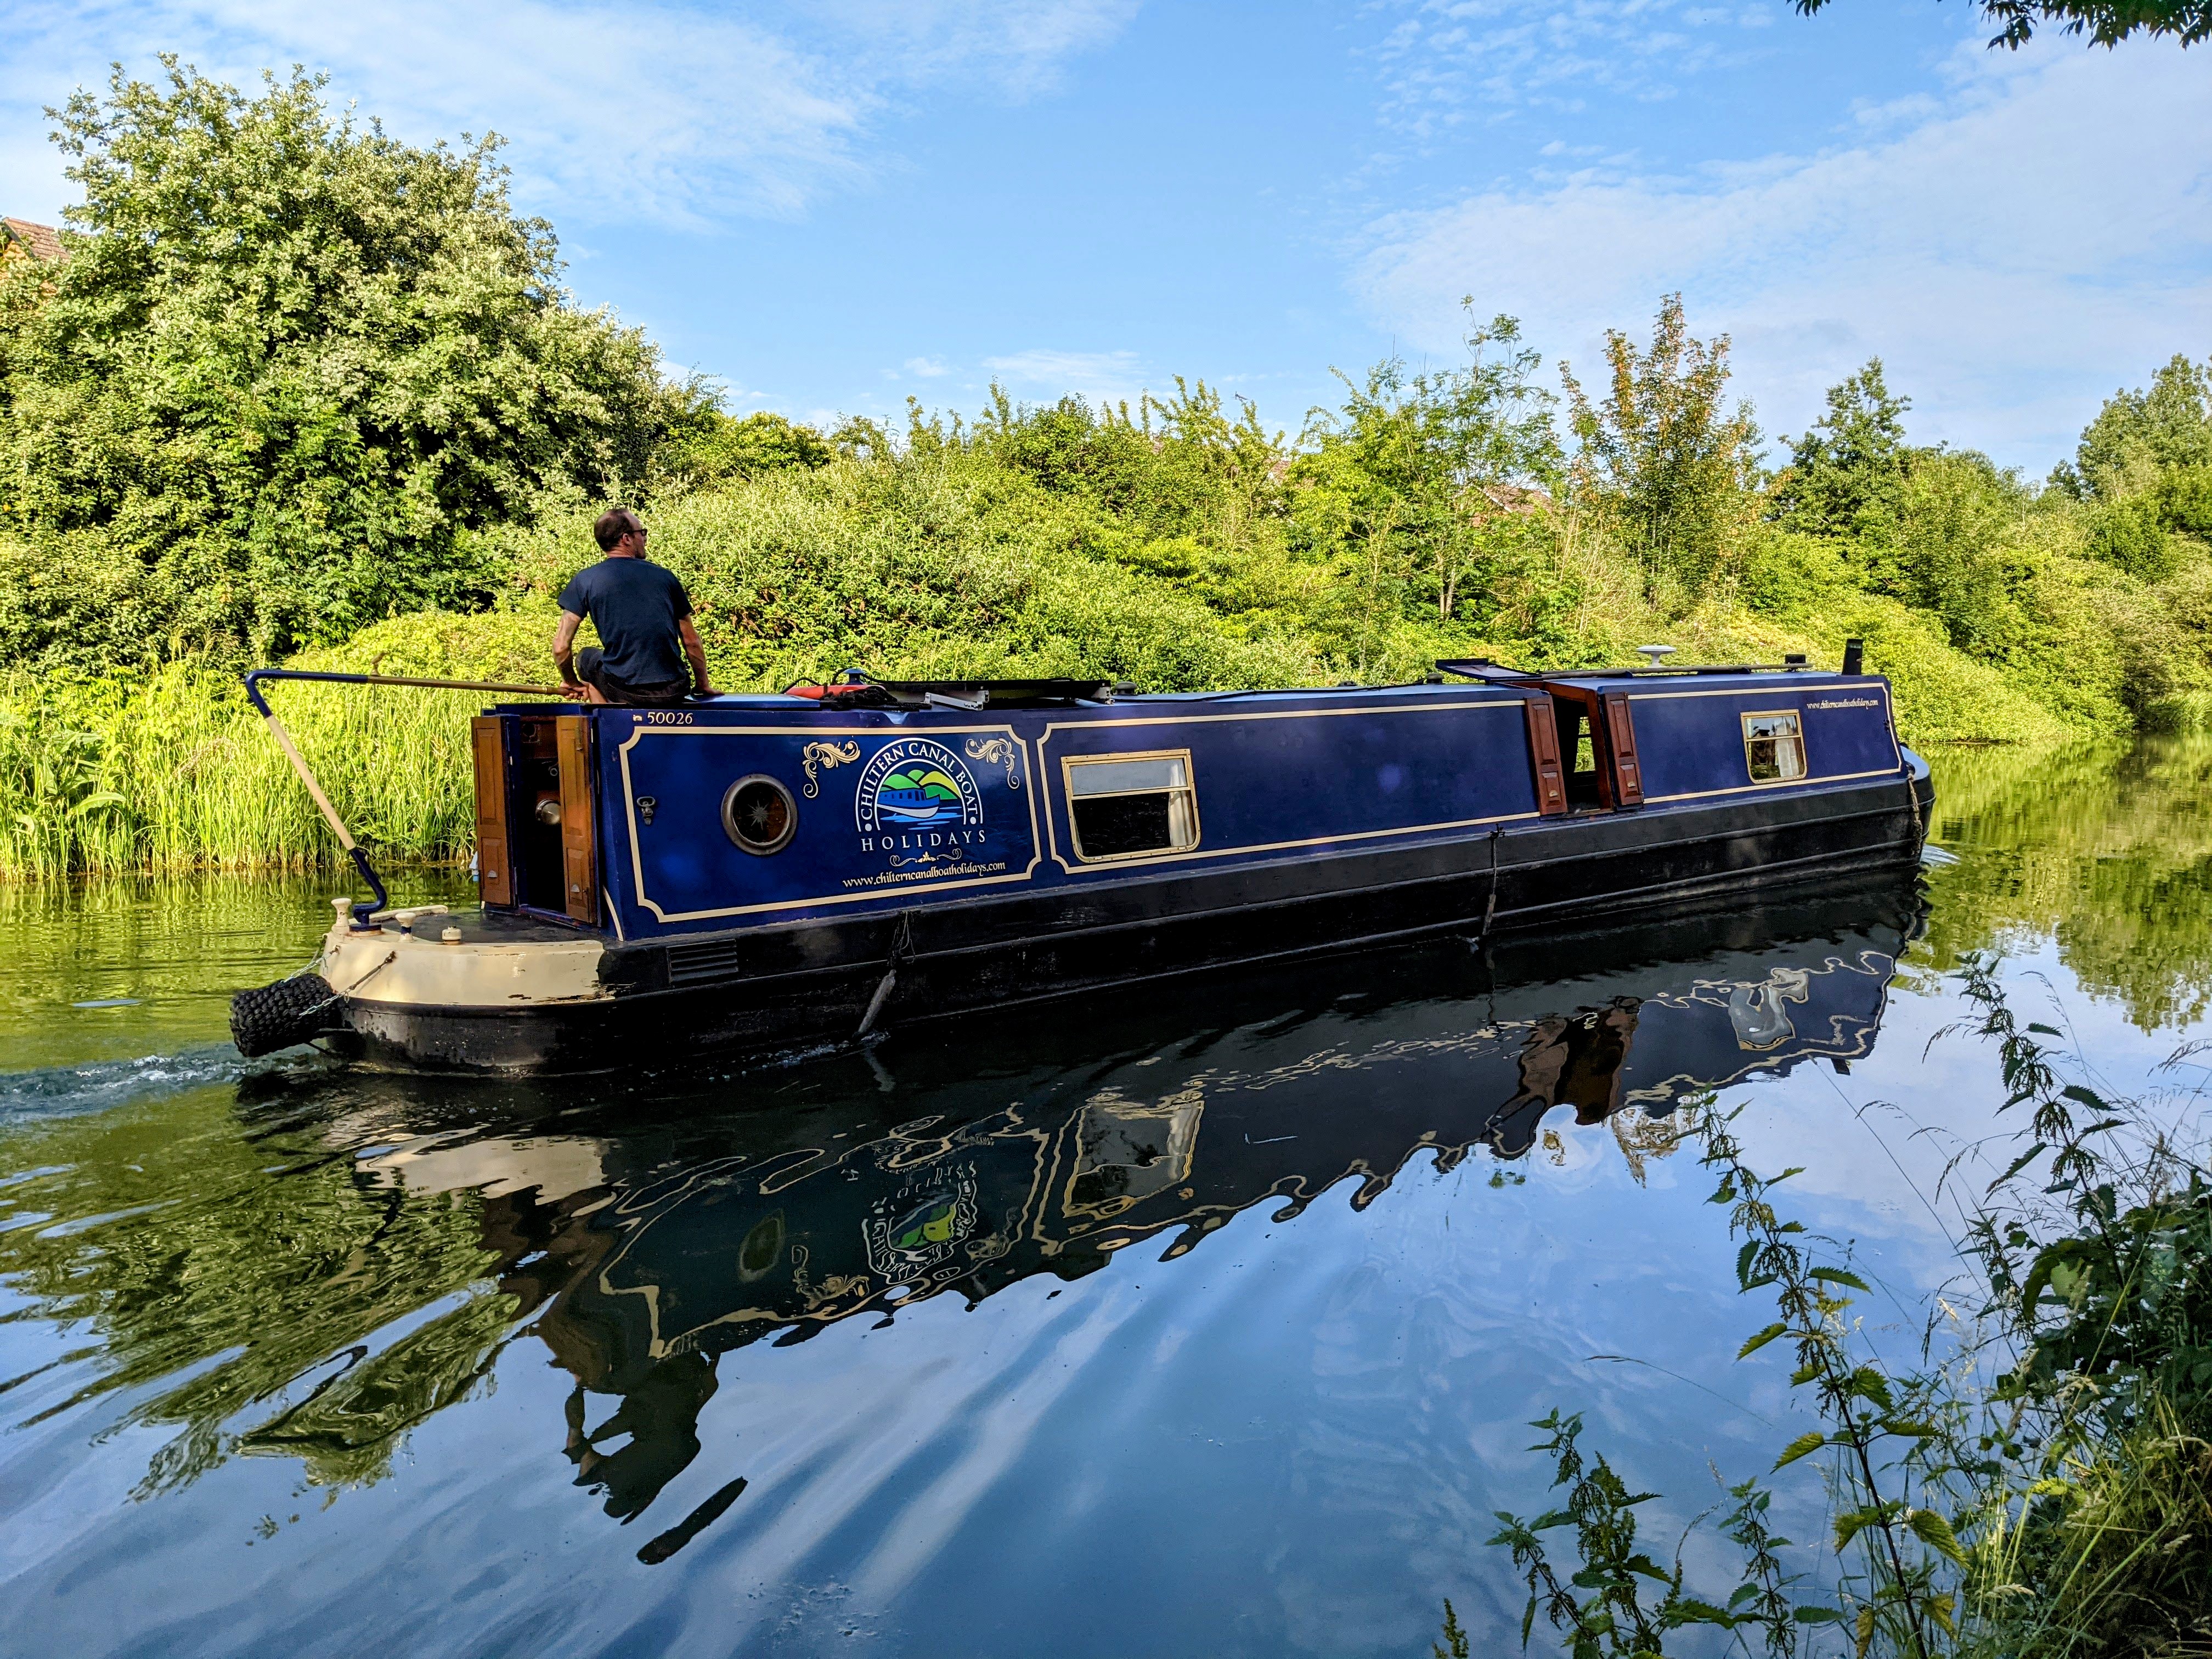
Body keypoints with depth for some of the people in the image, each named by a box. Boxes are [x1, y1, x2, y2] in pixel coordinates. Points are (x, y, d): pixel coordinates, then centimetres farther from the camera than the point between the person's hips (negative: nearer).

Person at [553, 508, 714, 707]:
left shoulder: (585, 580, 1)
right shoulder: (665, 576, 6)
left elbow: (561, 647, -1)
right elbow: (691, 641, 11)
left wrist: (571, 682, 18)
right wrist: (704, 686, 24)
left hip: (623, 691, -3)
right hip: (674, 694, 3)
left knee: (586, 657, 28)